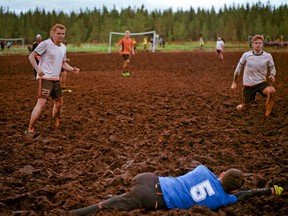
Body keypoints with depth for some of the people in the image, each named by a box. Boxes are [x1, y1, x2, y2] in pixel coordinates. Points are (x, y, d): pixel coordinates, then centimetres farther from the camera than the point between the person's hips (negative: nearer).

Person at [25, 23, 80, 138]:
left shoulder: (63, 47, 11)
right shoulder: (46, 44, -12)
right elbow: (31, 56, -10)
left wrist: (72, 69, 3)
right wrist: (37, 69, -23)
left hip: (56, 79, 8)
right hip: (45, 78, -8)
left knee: (59, 102, 18)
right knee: (41, 103, -17)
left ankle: (56, 123, 41)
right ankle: (30, 129, -13)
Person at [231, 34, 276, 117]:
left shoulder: (268, 56, -6)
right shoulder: (246, 55, -6)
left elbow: (272, 68, 8)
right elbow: (238, 68, 7)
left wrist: (272, 75, -16)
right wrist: (234, 82, 11)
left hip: (261, 82, 0)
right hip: (248, 84, 0)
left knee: (271, 91, -34)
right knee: (242, 108, 5)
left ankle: (267, 115, -20)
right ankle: (241, 107, 45)